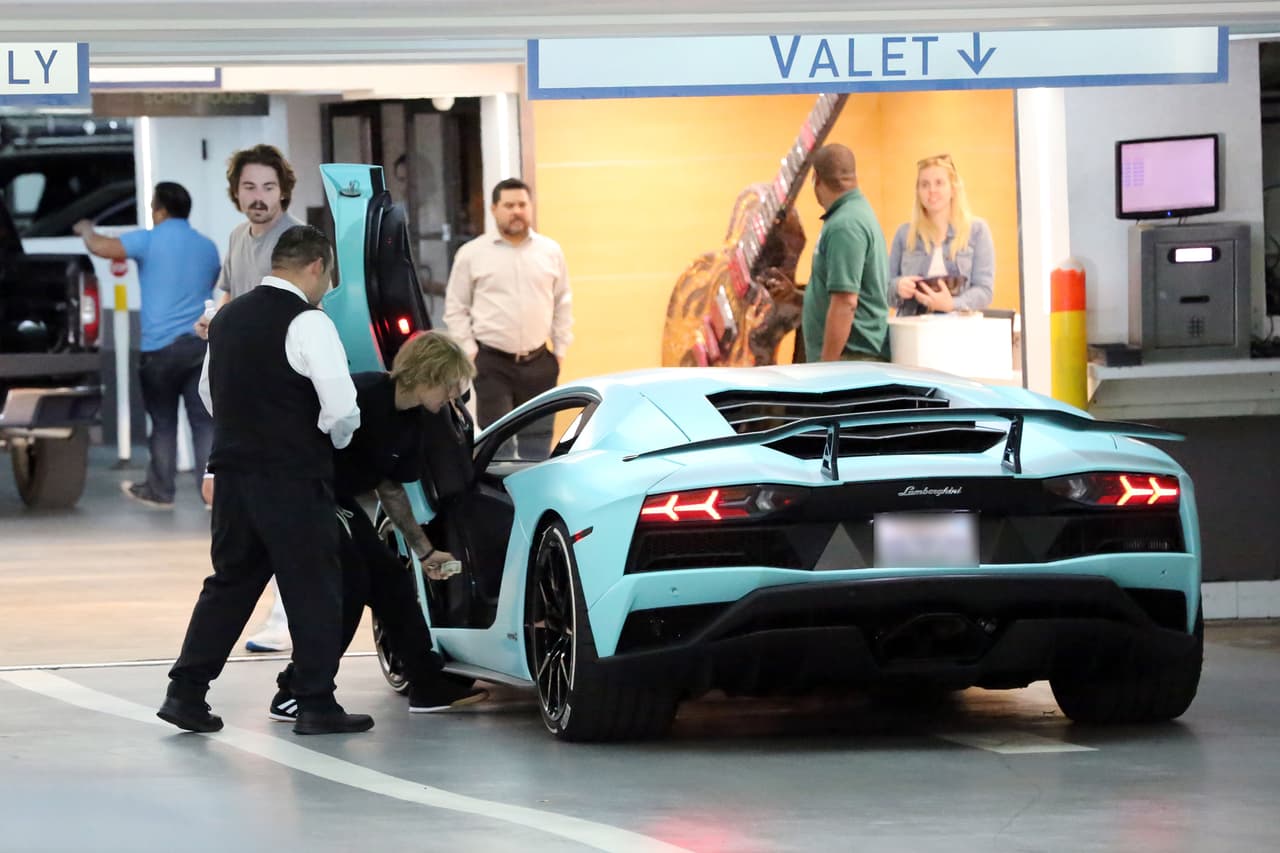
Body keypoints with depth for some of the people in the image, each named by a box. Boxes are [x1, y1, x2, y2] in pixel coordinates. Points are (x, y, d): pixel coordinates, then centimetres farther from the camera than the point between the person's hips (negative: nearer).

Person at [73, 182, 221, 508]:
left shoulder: (149, 241, -7)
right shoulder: (207, 248, 11)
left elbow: (100, 247, -9)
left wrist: (86, 230, 14)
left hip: (161, 345, -4)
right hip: (201, 343, 4)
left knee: (163, 422, 8)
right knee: (203, 420, 2)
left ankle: (160, 491, 17)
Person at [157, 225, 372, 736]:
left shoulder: (227, 319, 10)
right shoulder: (308, 324, -14)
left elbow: (209, 392, 24)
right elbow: (342, 410, -20)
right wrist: (336, 439, 1)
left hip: (233, 471, 7)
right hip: (293, 480, -7)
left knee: (229, 583, 15)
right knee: (313, 590, 3)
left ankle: (186, 692, 12)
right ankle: (316, 706, 6)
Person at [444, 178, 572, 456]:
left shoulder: (551, 252, 9)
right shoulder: (472, 254, 1)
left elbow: (563, 304, 14)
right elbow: (456, 307, 4)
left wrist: (560, 350, 9)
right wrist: (468, 350, -3)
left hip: (538, 362, 3)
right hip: (492, 364, -3)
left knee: (538, 442, 7)